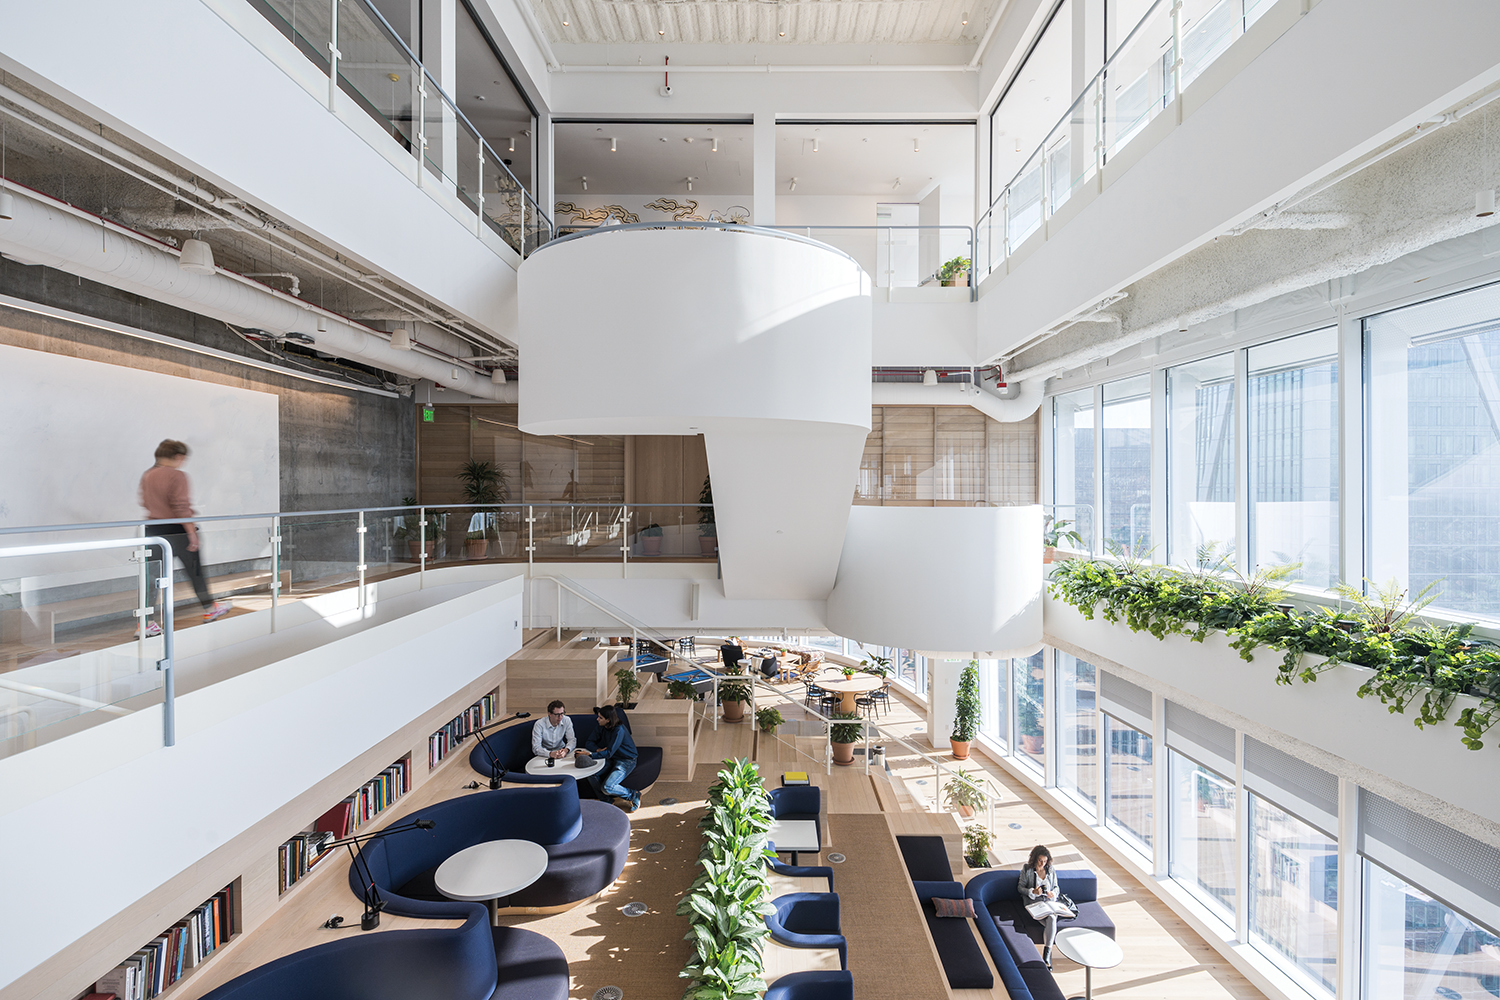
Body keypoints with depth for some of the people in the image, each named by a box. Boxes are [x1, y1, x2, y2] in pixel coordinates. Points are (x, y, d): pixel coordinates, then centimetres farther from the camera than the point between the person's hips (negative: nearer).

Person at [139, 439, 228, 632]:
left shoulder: (146, 475, 8)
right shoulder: (177, 475, -14)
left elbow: (145, 503, 16)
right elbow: (181, 506, -18)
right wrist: (191, 532, -15)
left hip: (154, 529, 7)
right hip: (176, 530, -6)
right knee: (195, 570, 9)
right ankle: (209, 608, 23)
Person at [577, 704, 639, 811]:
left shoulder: (619, 730, -25)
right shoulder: (603, 728, -2)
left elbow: (609, 753, -29)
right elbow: (589, 742, 2)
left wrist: (590, 755, -36)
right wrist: (598, 750, -18)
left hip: (626, 761, -8)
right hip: (612, 759, 8)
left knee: (607, 787, -24)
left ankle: (634, 796, -1)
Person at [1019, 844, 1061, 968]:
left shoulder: (1051, 871, 14)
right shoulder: (1027, 870, 3)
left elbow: (1056, 887, 19)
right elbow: (1020, 887, 3)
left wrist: (1053, 893, -5)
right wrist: (1032, 892, -15)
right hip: (1033, 902, -3)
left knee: (1051, 919, -32)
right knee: (1051, 921, -29)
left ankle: (1046, 953, -30)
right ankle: (1047, 956, -23)